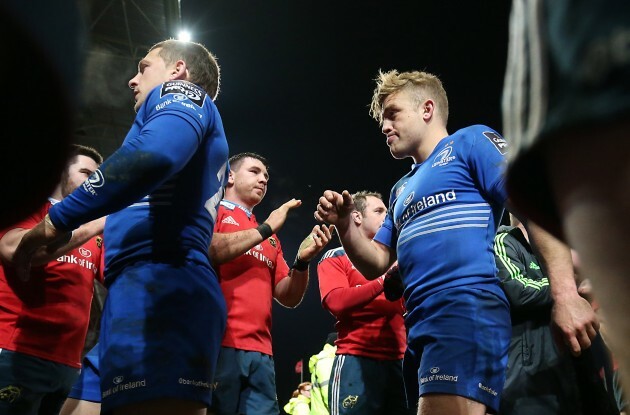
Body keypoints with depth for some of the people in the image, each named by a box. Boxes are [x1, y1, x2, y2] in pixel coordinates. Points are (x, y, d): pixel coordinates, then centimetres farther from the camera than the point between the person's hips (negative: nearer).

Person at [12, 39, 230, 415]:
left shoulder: (181, 93, 7)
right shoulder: (212, 148, 34)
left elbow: (155, 154, -17)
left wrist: (55, 221, -13)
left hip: (155, 285, -10)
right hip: (169, 288, 10)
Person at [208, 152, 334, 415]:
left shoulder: (270, 240, 25)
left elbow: (288, 297, 19)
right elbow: (207, 250, -12)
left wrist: (302, 260, 1)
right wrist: (266, 229, -5)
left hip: (260, 354, 6)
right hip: (218, 344, -6)